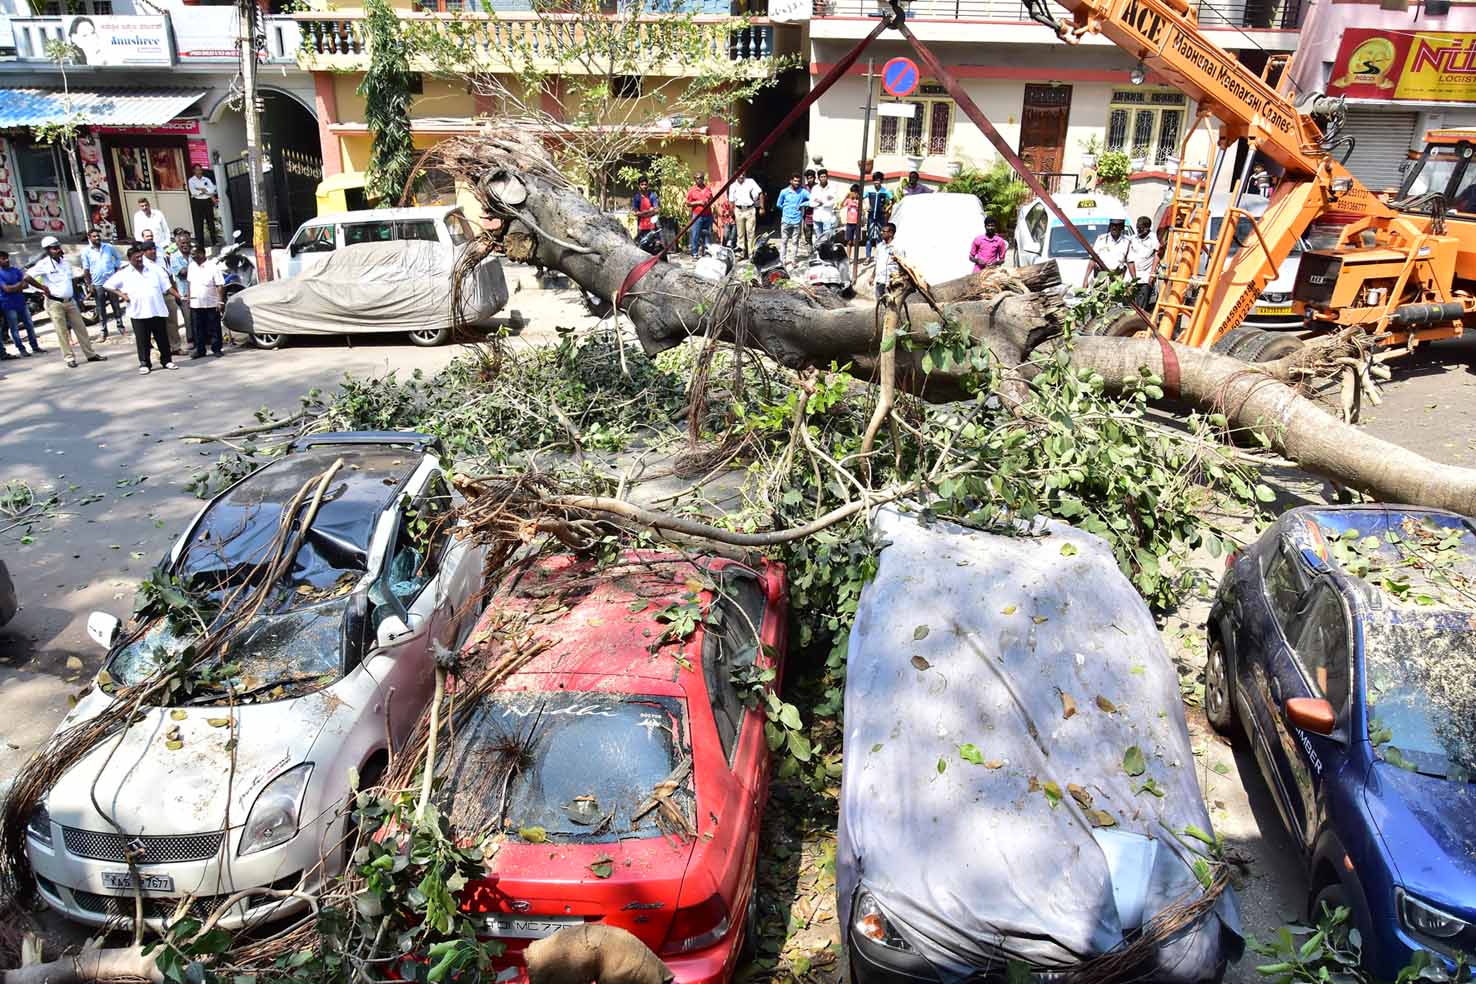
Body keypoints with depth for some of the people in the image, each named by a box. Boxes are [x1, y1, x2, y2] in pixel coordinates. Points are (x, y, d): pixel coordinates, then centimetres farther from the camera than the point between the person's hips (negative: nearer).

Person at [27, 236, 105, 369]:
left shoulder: (65, 261, 8)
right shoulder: (44, 264, -11)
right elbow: (27, 277, -14)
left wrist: (76, 298, 15)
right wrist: (43, 288, -12)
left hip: (70, 301, 6)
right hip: (55, 303, -6)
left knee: (81, 328, 8)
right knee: (62, 332, 0)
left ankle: (91, 354, 15)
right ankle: (70, 358, 4)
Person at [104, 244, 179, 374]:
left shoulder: (155, 268, 8)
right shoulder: (124, 274, 5)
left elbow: (167, 286, 9)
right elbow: (108, 285, 9)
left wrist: (178, 295, -2)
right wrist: (122, 295, -1)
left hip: (158, 310, 1)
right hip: (138, 313, -1)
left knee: (162, 338, 7)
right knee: (142, 340, 2)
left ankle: (167, 360, 18)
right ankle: (144, 364, 9)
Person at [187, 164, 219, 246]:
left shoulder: (206, 179, 11)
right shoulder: (191, 180, 2)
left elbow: (213, 189, -4)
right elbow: (194, 192, -11)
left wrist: (202, 189, -15)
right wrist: (208, 192, -8)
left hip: (207, 202, 3)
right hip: (197, 203, -3)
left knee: (211, 221, 8)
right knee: (198, 223, -3)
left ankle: (214, 241, 18)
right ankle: (200, 243, 0)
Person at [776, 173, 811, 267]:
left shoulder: (802, 192, 0)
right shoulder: (784, 192, 2)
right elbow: (778, 204, 12)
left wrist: (802, 204, -10)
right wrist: (787, 209, 7)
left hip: (797, 221, 0)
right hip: (786, 220, 0)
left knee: (795, 242, 5)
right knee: (784, 241, 3)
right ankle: (782, 260, 8)